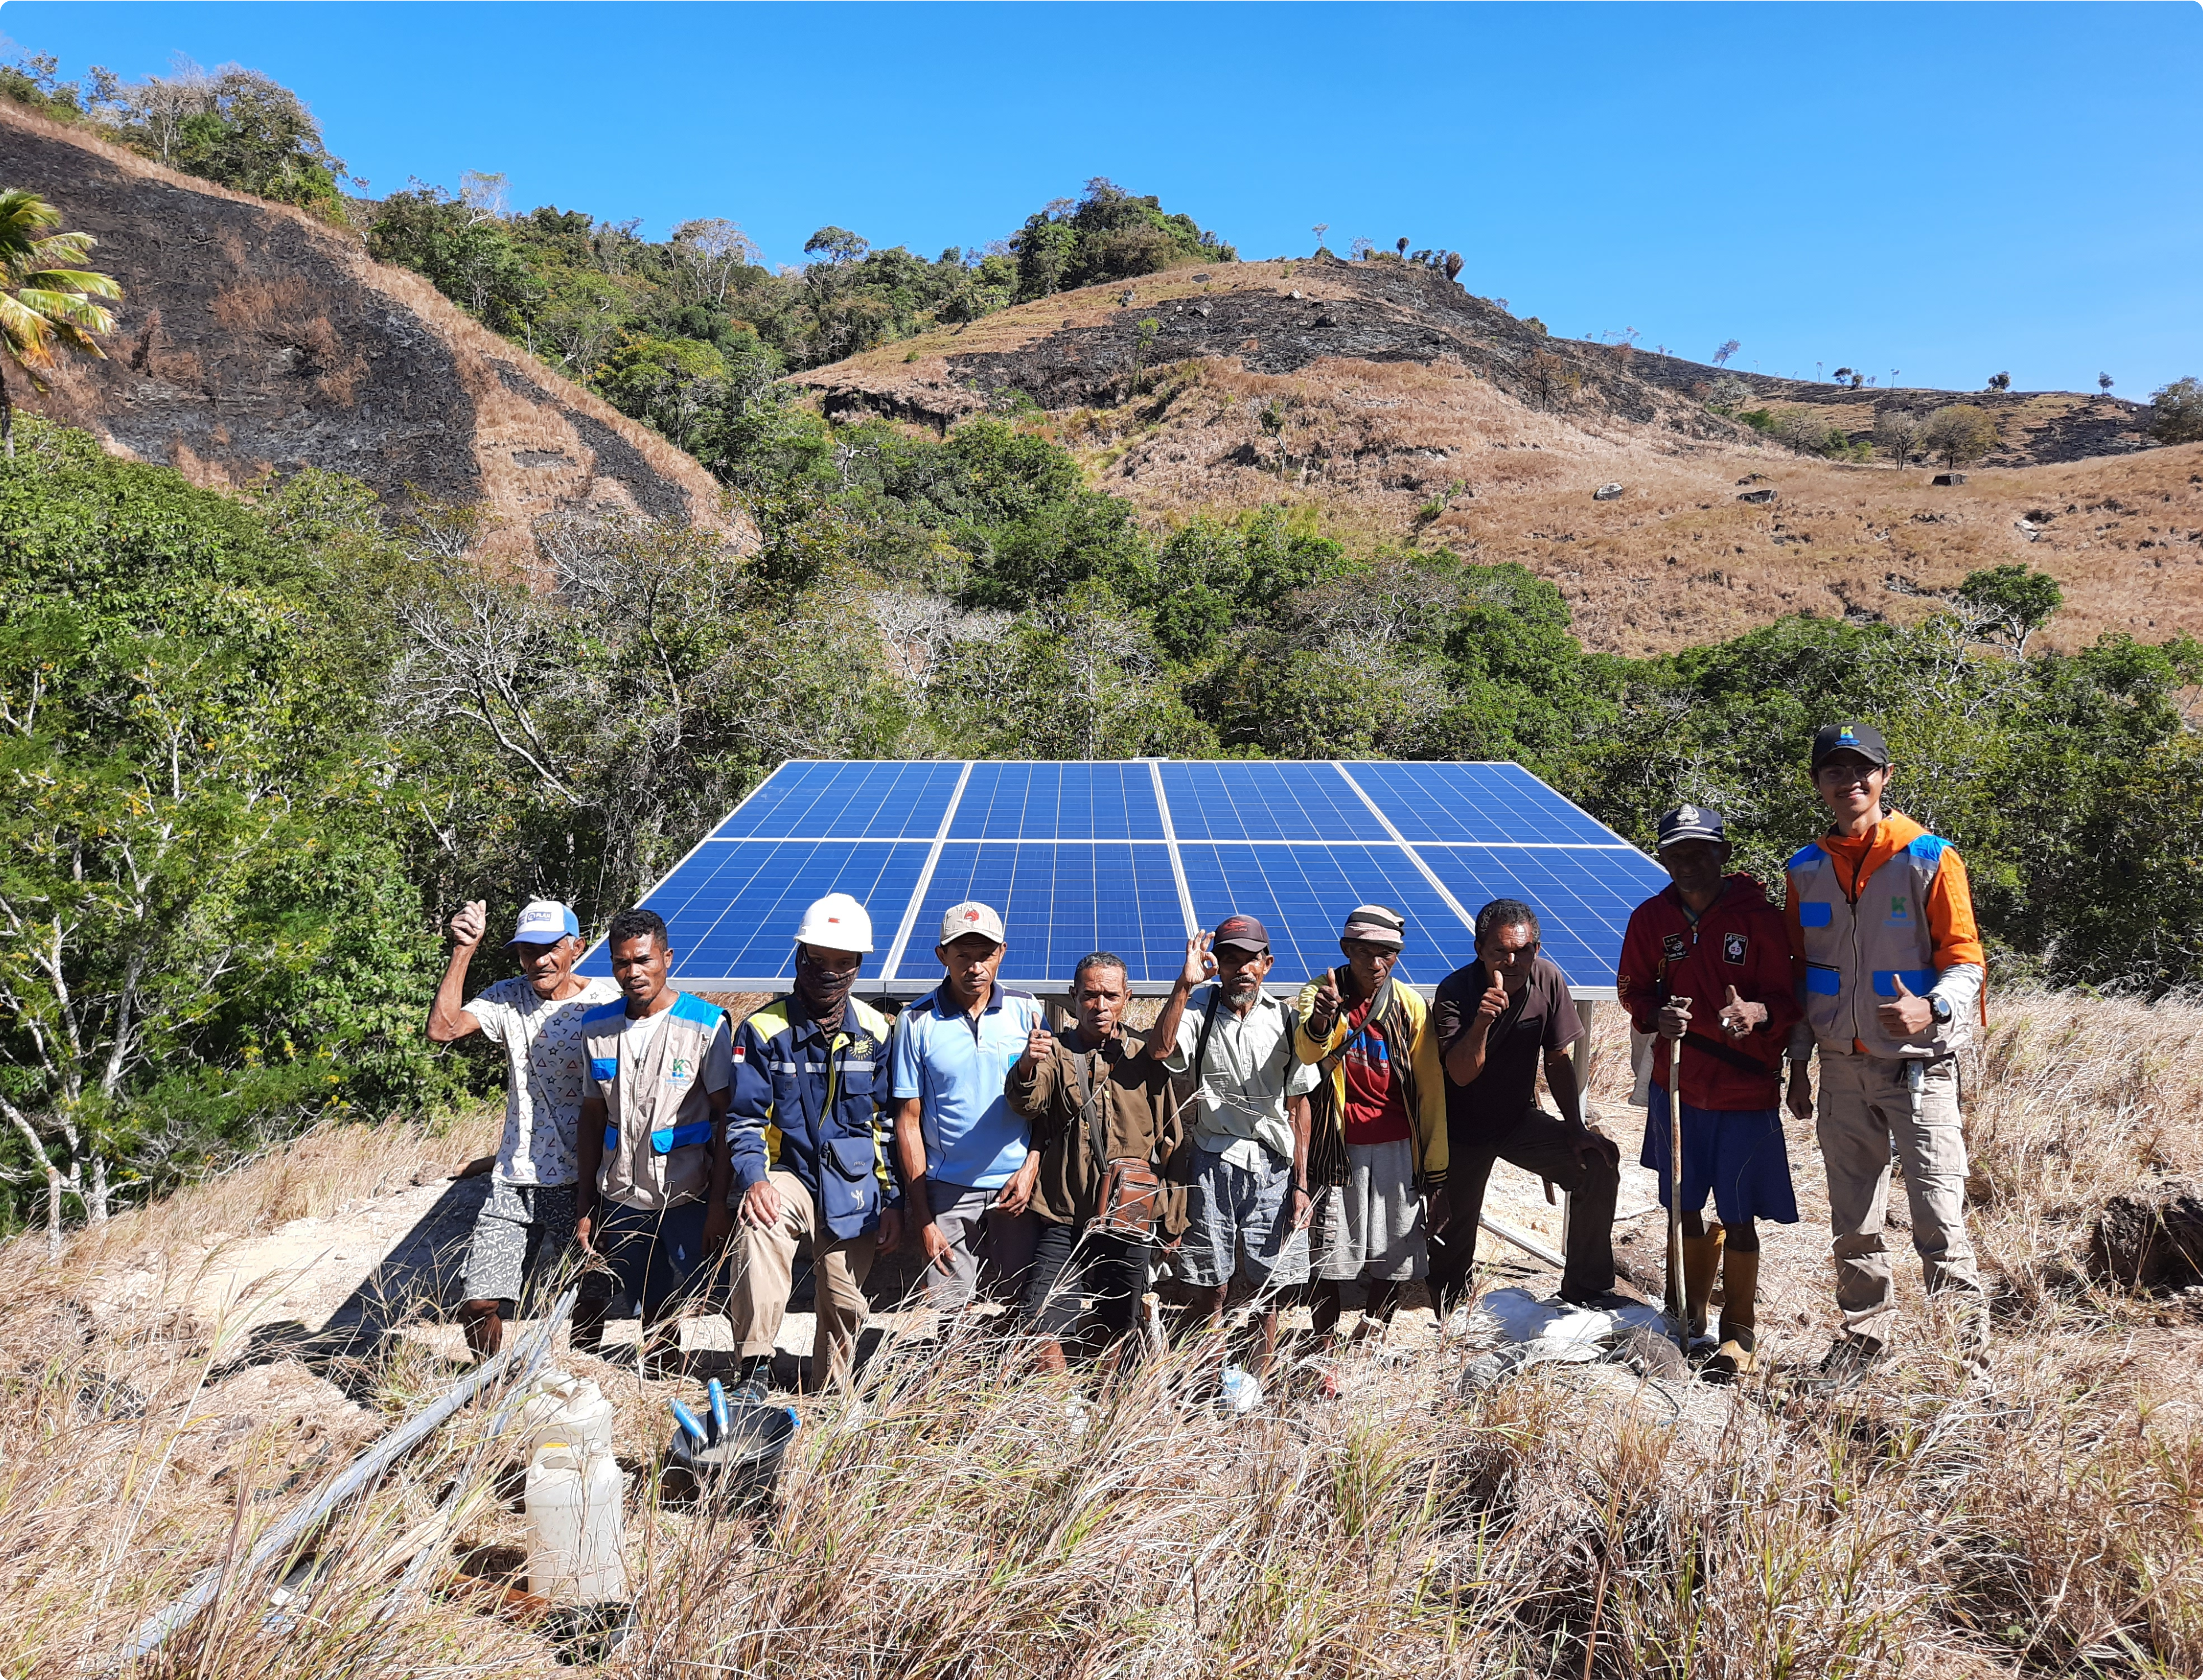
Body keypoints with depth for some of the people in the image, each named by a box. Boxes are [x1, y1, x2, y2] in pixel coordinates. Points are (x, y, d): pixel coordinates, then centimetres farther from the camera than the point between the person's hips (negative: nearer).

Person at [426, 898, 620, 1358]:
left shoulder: (605, 1004, -5)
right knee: (479, 1305, 1)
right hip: (514, 1182, 3)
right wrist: (463, 952, -13)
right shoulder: (508, 999, 4)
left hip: (580, 1183, -2)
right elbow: (441, 1030, -12)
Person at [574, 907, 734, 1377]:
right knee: (652, 1315, 13)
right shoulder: (598, 1028, 4)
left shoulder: (705, 1025, -8)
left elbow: (726, 1117, -7)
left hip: (688, 1197, -4)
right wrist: (585, 1208, 9)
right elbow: (593, 1117, 11)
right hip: (622, 1199, 4)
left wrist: (719, 1203, -13)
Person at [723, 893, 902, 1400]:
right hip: (788, 1173, -2)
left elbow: (891, 1123, 8)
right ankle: (754, 1370, -28)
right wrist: (753, 1179, -21)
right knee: (758, 1224, -34)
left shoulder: (876, 1032, 3)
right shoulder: (763, 1029, -4)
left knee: (845, 1304, 7)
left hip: (854, 1187, 2)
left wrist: (893, 1201, 4)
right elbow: (745, 1118, -3)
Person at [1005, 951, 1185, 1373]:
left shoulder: (1145, 1058, 8)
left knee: (1113, 1334, 12)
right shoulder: (1056, 1053, 3)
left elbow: (1171, 1142, 12)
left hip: (1129, 1224, 2)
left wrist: (1172, 1219, 10)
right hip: (1063, 1218, -1)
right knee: (1042, 1335, -10)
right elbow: (1028, 1104, -18)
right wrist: (1027, 1068, -40)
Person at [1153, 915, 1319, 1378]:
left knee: (1268, 1288, 7)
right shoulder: (1199, 1014, -2)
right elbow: (1162, 1047, -24)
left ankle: (1263, 1382, 20)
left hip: (1273, 1168, 2)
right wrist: (1185, 984, -28)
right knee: (1210, 1288, 3)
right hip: (1213, 1165, -2)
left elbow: (1298, 1105, 7)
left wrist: (1300, 1183, 3)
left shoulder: (1286, 1021, 5)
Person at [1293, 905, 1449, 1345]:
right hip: (1339, 1147, -2)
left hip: (1398, 1148, 2)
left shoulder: (1410, 1005, 2)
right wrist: (1320, 1019, -49)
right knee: (1332, 1259, 0)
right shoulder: (1320, 993, -4)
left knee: (1394, 1260, 5)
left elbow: (1431, 1091, 3)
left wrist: (1436, 1175, 1)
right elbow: (1307, 1052, -26)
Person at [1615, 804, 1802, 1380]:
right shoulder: (1651, 918, 0)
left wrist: (1756, 1013, -30)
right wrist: (1657, 1016, -14)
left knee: (1738, 1217, 3)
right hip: (1676, 1087, 3)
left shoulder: (1760, 918, -9)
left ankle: (1740, 1334, 22)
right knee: (1685, 1207, 14)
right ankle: (1690, 1316, 34)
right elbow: (1632, 988, 8)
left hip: (1746, 1092, -3)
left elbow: (1787, 999, -7)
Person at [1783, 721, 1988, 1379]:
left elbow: (1965, 958, -7)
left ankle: (1968, 1344, 4)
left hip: (1919, 1066, -4)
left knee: (1939, 1216, -8)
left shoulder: (1931, 859, -7)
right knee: (1853, 1219, 13)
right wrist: (1797, 1065, 11)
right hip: (1842, 1070, 4)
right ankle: (1864, 1330, 28)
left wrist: (1932, 1010, -28)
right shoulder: (1806, 870, 6)